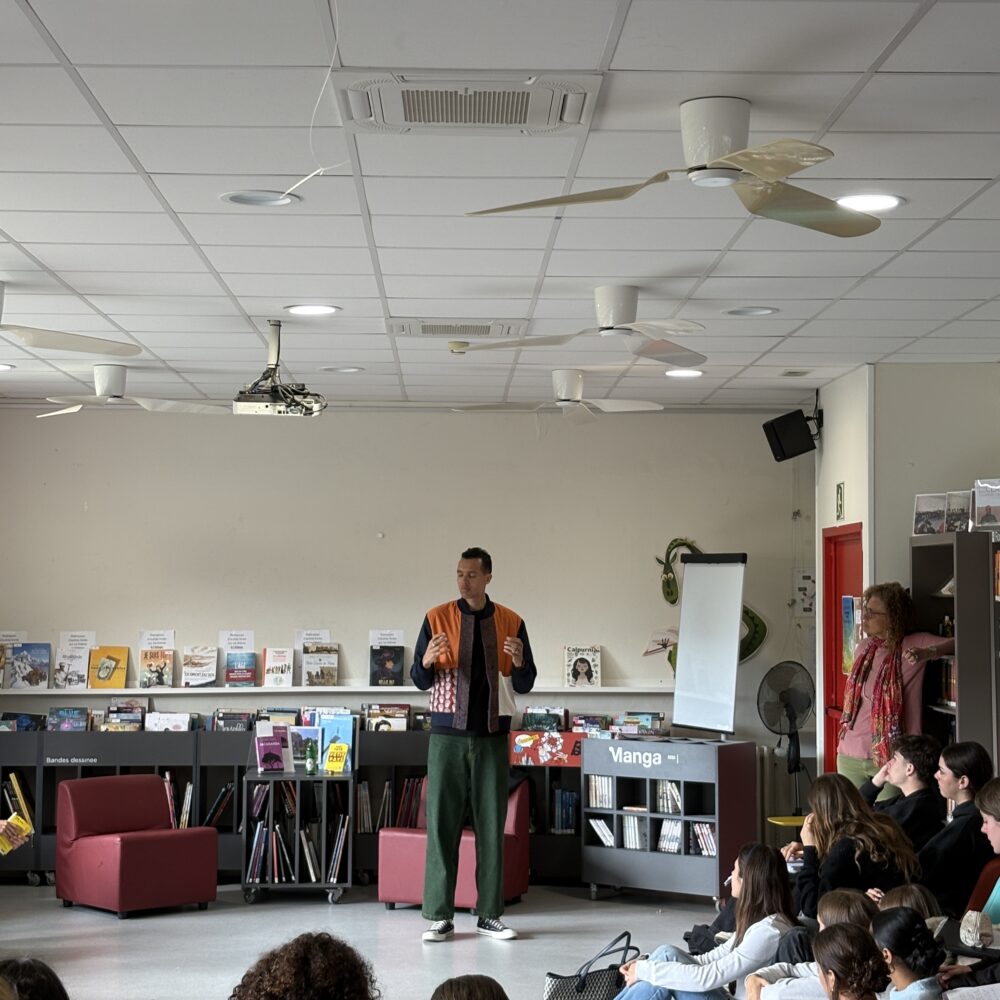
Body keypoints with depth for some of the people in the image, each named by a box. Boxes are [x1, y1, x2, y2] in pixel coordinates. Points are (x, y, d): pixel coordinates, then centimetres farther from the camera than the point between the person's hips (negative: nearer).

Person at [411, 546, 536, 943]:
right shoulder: (437, 618, 2)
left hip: (492, 735, 1)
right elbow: (420, 681, 3)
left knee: (492, 824, 4)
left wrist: (519, 663, -15)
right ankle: (439, 915, 5)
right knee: (442, 823, -1)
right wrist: (427, 662, -18)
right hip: (448, 734, -1)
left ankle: (489, 914, 12)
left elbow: (525, 685, 6)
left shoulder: (511, 623, 4)